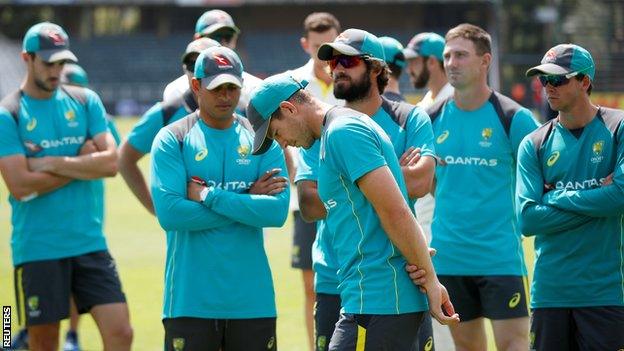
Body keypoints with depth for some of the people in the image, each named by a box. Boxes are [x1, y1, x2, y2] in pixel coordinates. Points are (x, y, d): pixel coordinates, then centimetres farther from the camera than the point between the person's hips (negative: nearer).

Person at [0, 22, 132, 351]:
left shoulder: (86, 101, 7)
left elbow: (111, 162, -5)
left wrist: (50, 164, -11)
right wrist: (82, 163, -7)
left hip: (90, 244, 3)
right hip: (37, 249, -3)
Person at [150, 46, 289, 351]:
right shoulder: (172, 139, 0)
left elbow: (278, 210, -7)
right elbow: (169, 214, -14)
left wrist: (209, 197, -12)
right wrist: (247, 202, -8)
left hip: (252, 300, 2)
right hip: (190, 300, -2)